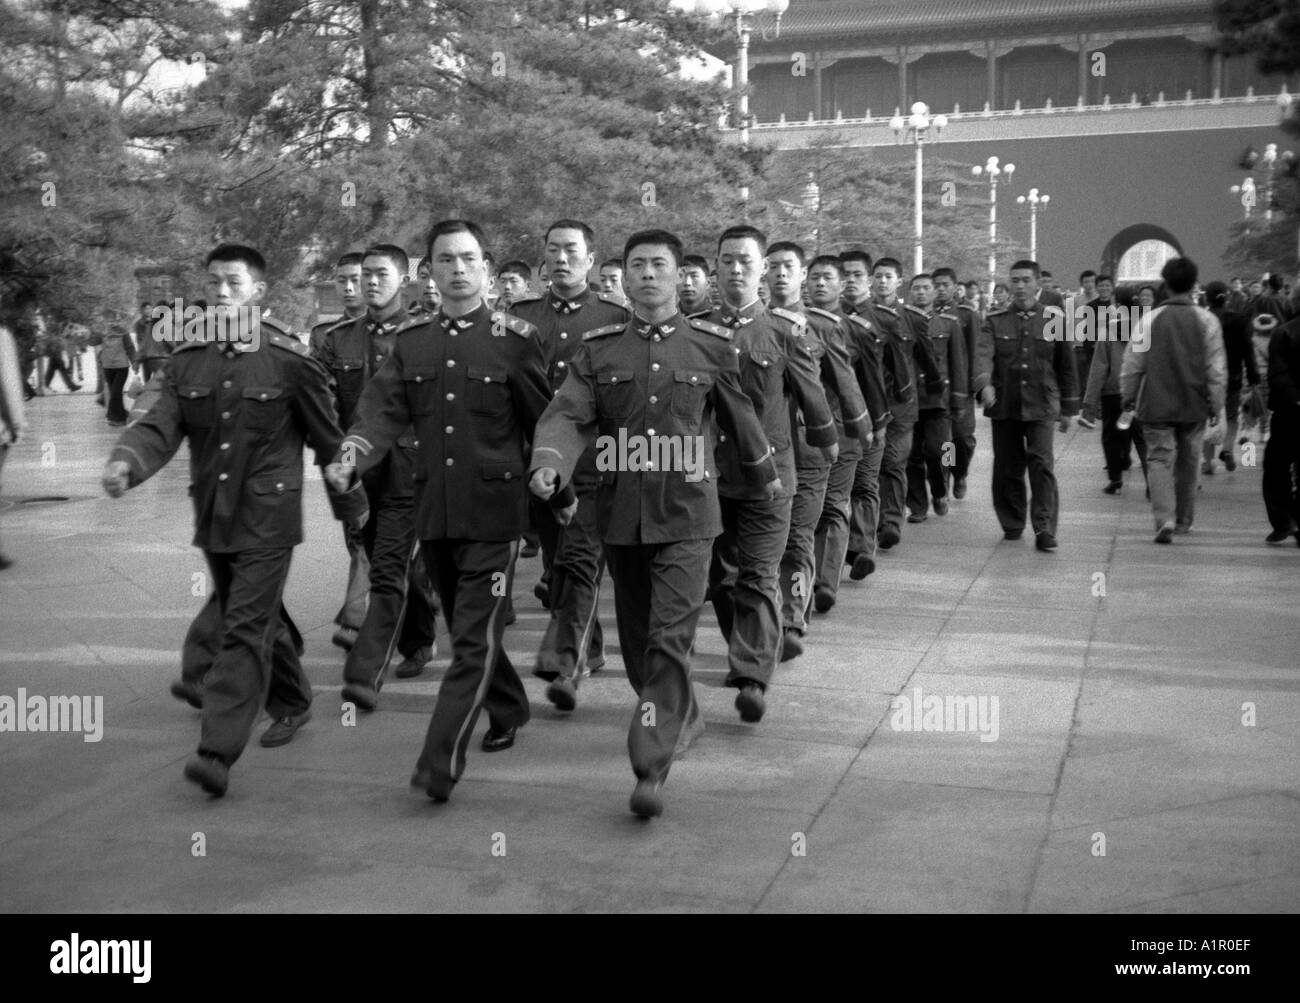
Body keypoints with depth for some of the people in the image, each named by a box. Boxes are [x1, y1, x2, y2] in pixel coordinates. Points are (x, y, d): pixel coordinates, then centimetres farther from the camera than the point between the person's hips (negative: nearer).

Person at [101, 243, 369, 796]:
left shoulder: (289, 360, -9)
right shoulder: (187, 360, 4)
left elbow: (328, 438, -1)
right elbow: (160, 425, -5)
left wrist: (351, 505, 7)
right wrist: (126, 461, -27)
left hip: (267, 520, -5)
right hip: (213, 519, 5)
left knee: (245, 630, -9)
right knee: (258, 622, 19)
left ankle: (218, 751, -11)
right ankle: (293, 702, 40)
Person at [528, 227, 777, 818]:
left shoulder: (712, 344, 2)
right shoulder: (598, 349, 4)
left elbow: (738, 417, 15)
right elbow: (569, 415, -7)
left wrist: (764, 474, 28)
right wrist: (548, 463, -27)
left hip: (686, 510, -3)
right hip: (620, 513, 3)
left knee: (670, 638, -11)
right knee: (636, 636, 15)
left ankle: (651, 767, -9)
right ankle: (683, 718, 40)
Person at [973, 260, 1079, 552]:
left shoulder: (1054, 320, 6)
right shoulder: (995, 321, 5)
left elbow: (1066, 366, 10)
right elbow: (983, 354, -11)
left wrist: (1068, 408, 10)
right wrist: (984, 383, -31)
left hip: (1041, 407, -1)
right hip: (1003, 406, 1)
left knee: (1041, 465, -12)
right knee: (1006, 468, 7)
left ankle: (1044, 529, -9)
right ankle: (1012, 524, 22)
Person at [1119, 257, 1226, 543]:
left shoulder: (1150, 319, -6)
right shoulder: (1207, 320, -4)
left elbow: (1133, 364, -3)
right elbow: (1217, 369, -3)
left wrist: (1128, 397, 10)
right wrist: (1216, 405, 5)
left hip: (1157, 404, -2)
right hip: (1194, 406, 2)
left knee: (1160, 459, 0)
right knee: (1188, 462, 15)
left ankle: (1165, 519, -18)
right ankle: (1184, 520, 28)